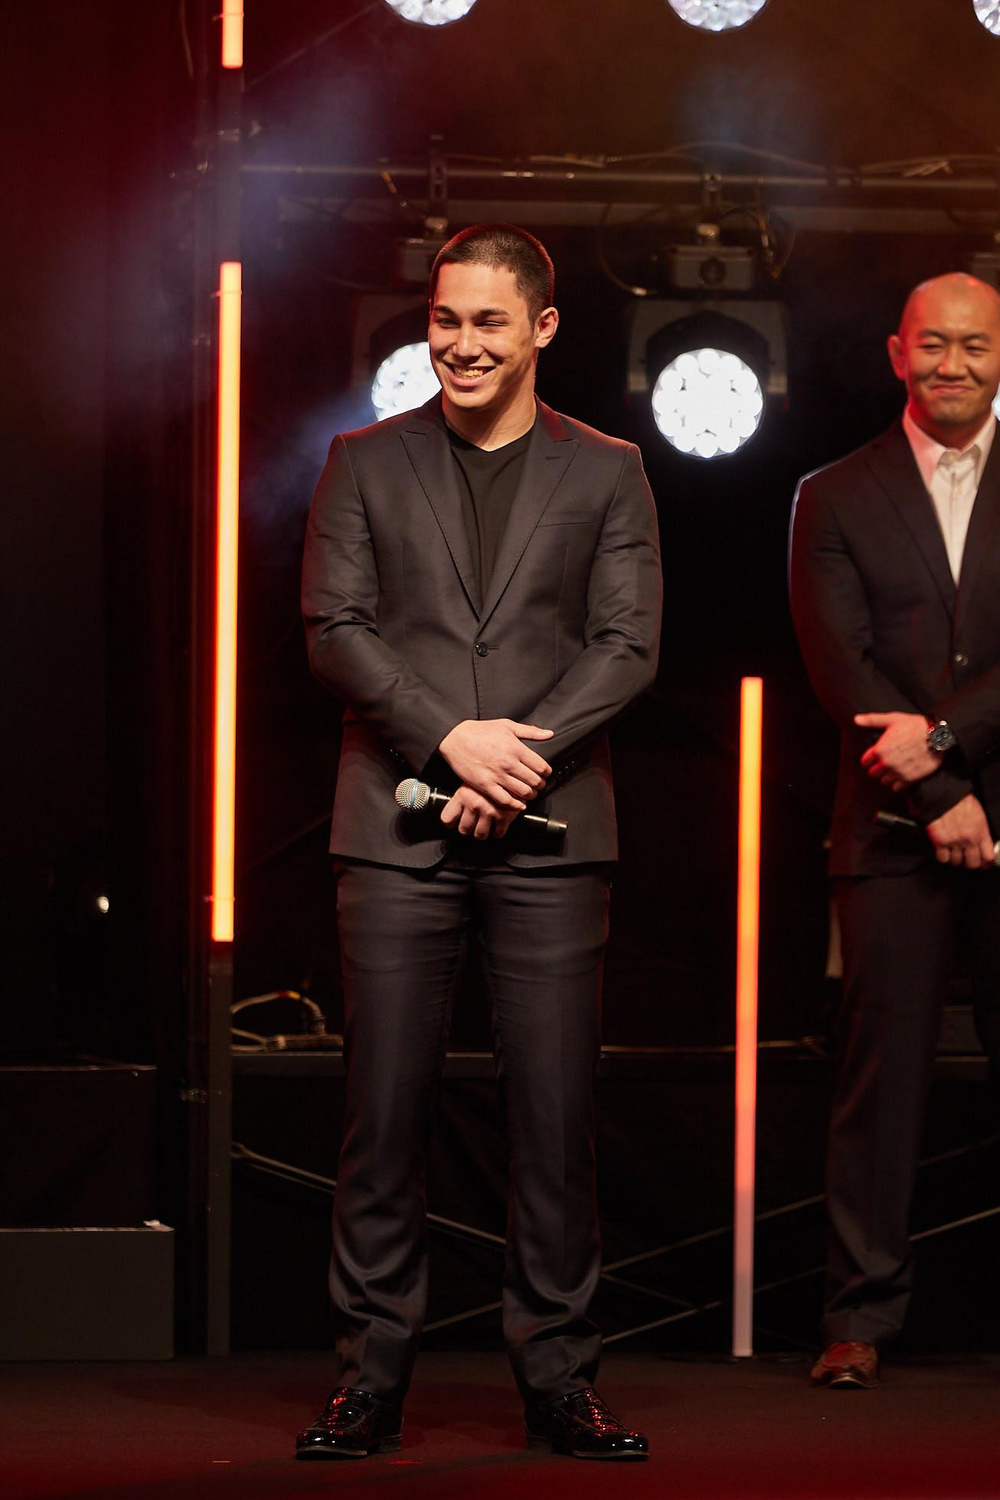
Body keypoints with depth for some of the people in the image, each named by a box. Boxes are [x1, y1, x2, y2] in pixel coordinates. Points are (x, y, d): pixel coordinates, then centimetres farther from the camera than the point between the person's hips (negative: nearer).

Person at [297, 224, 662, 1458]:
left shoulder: (606, 474, 10)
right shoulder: (364, 465, 10)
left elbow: (627, 648, 2)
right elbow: (335, 629, 1)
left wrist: (523, 760, -11)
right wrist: (453, 738, -12)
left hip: (549, 833, 0)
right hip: (398, 832, 0)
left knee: (554, 1113, 0)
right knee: (383, 1110, -2)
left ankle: (559, 1380, 6)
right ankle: (370, 1377, 5)